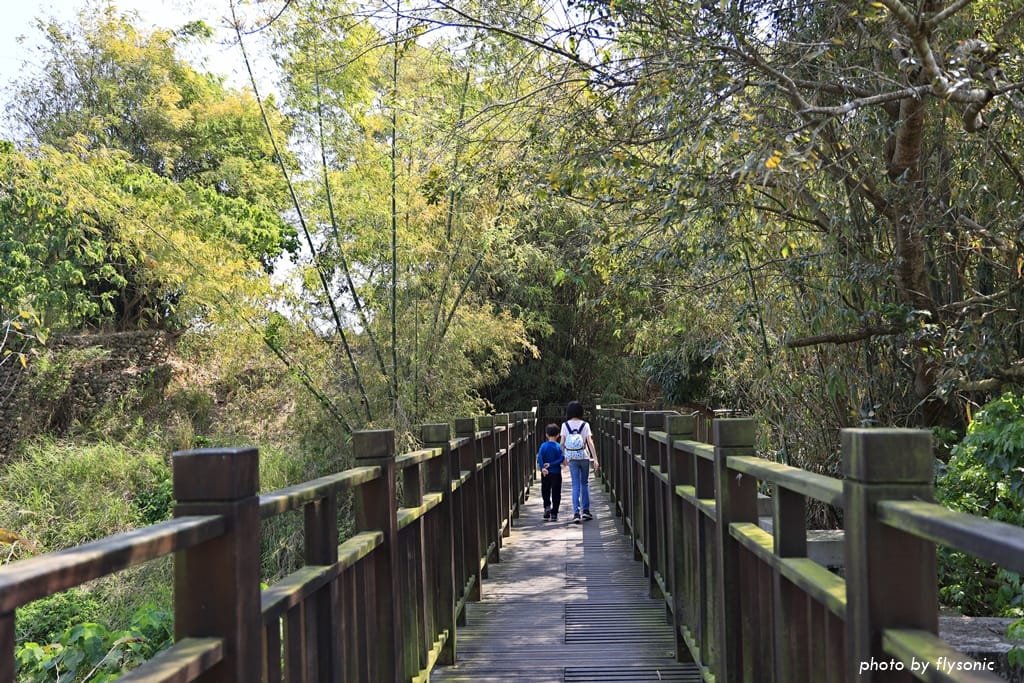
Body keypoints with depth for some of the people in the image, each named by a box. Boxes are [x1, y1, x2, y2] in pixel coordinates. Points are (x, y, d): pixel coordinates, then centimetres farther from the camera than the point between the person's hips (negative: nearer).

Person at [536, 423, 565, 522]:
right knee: (556, 494, 6)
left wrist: (542, 468, -22)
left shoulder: (544, 445, -3)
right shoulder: (559, 446, -4)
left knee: (545, 492, 15)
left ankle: (547, 506, -8)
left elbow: (539, 457, -16)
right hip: (556, 473, -1)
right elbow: (562, 459, -14)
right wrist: (551, 464, -12)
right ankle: (554, 514, 6)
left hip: (546, 473, 1)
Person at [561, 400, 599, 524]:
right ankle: (586, 510, 18)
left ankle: (576, 513, -6)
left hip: (572, 458, 0)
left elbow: (562, 442, -4)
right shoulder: (585, 425, -6)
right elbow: (590, 442, -10)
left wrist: (564, 457, 10)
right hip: (584, 457, 0)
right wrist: (595, 458, -9)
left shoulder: (565, 425, -3)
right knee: (585, 483, 16)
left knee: (575, 485, 4)